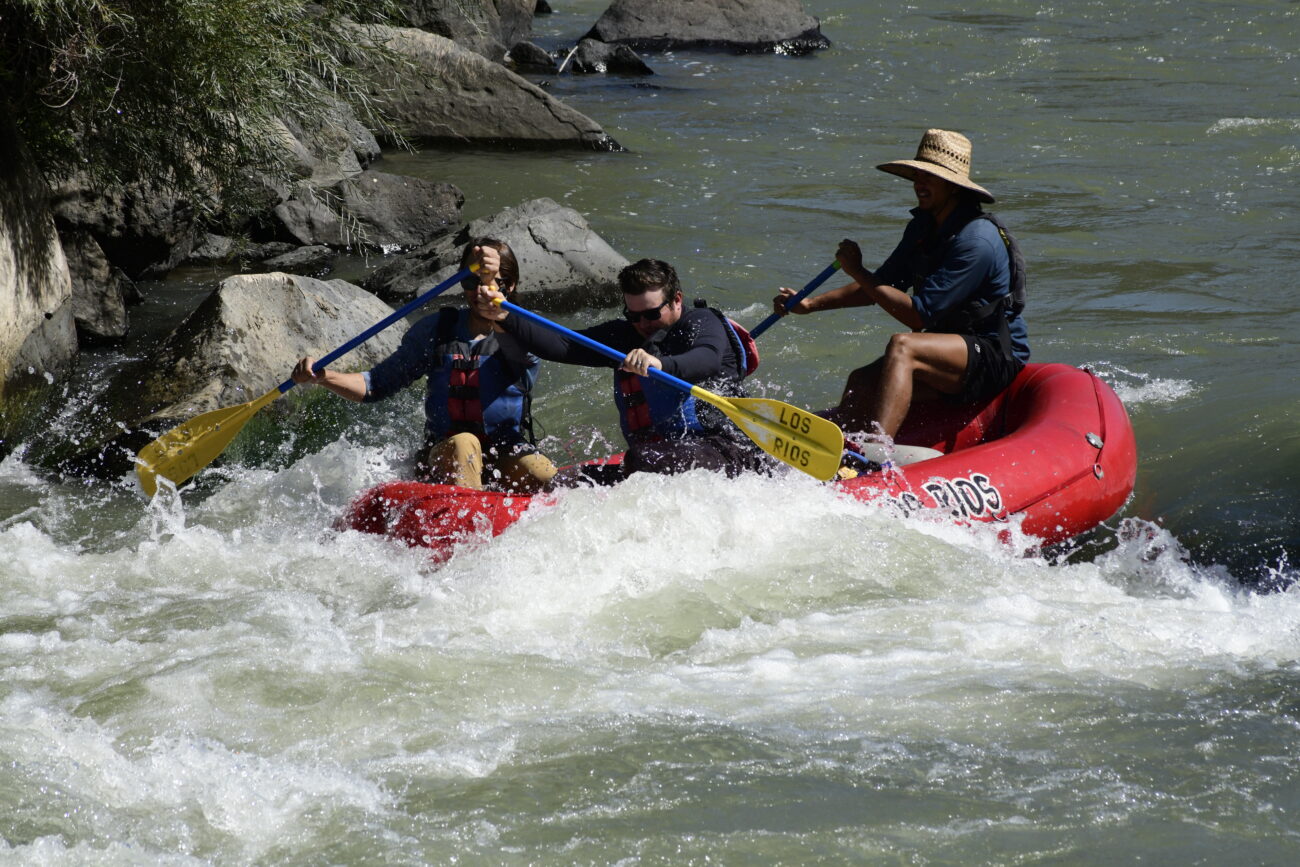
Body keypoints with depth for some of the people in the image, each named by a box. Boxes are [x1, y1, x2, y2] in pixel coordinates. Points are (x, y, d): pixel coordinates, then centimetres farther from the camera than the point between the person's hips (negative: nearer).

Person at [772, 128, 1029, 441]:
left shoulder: (976, 240, -21)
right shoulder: (923, 227, 8)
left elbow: (918, 315, -24)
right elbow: (884, 284, 18)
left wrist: (857, 272, -19)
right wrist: (811, 304, 8)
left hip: (996, 357, -10)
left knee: (902, 346, -33)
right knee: (862, 381, -10)